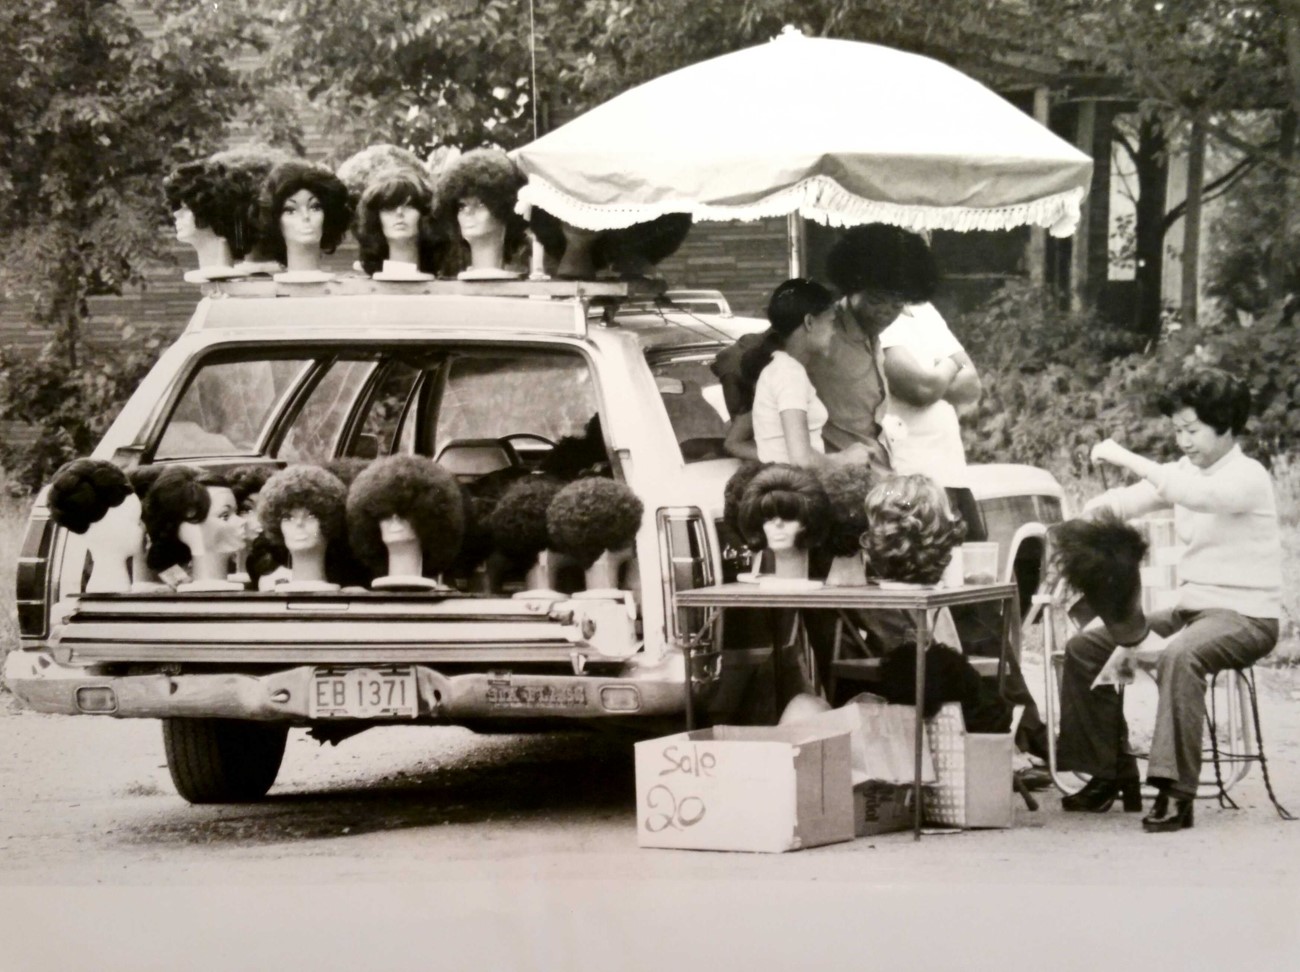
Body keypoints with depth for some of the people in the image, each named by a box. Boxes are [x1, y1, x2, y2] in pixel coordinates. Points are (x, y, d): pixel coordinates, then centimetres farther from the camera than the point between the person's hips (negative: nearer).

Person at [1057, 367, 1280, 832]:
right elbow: (1133, 499, 6)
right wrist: (1100, 506, -17)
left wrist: (1126, 458, -33)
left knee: (1179, 656, -39)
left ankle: (1176, 791, -40)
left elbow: (1197, 495, -33)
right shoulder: (1186, 470, 12)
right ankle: (1110, 774, 7)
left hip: (1246, 616, -9)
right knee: (1085, 648, 1)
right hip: (1191, 608, 9)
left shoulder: (1248, 477, -13)